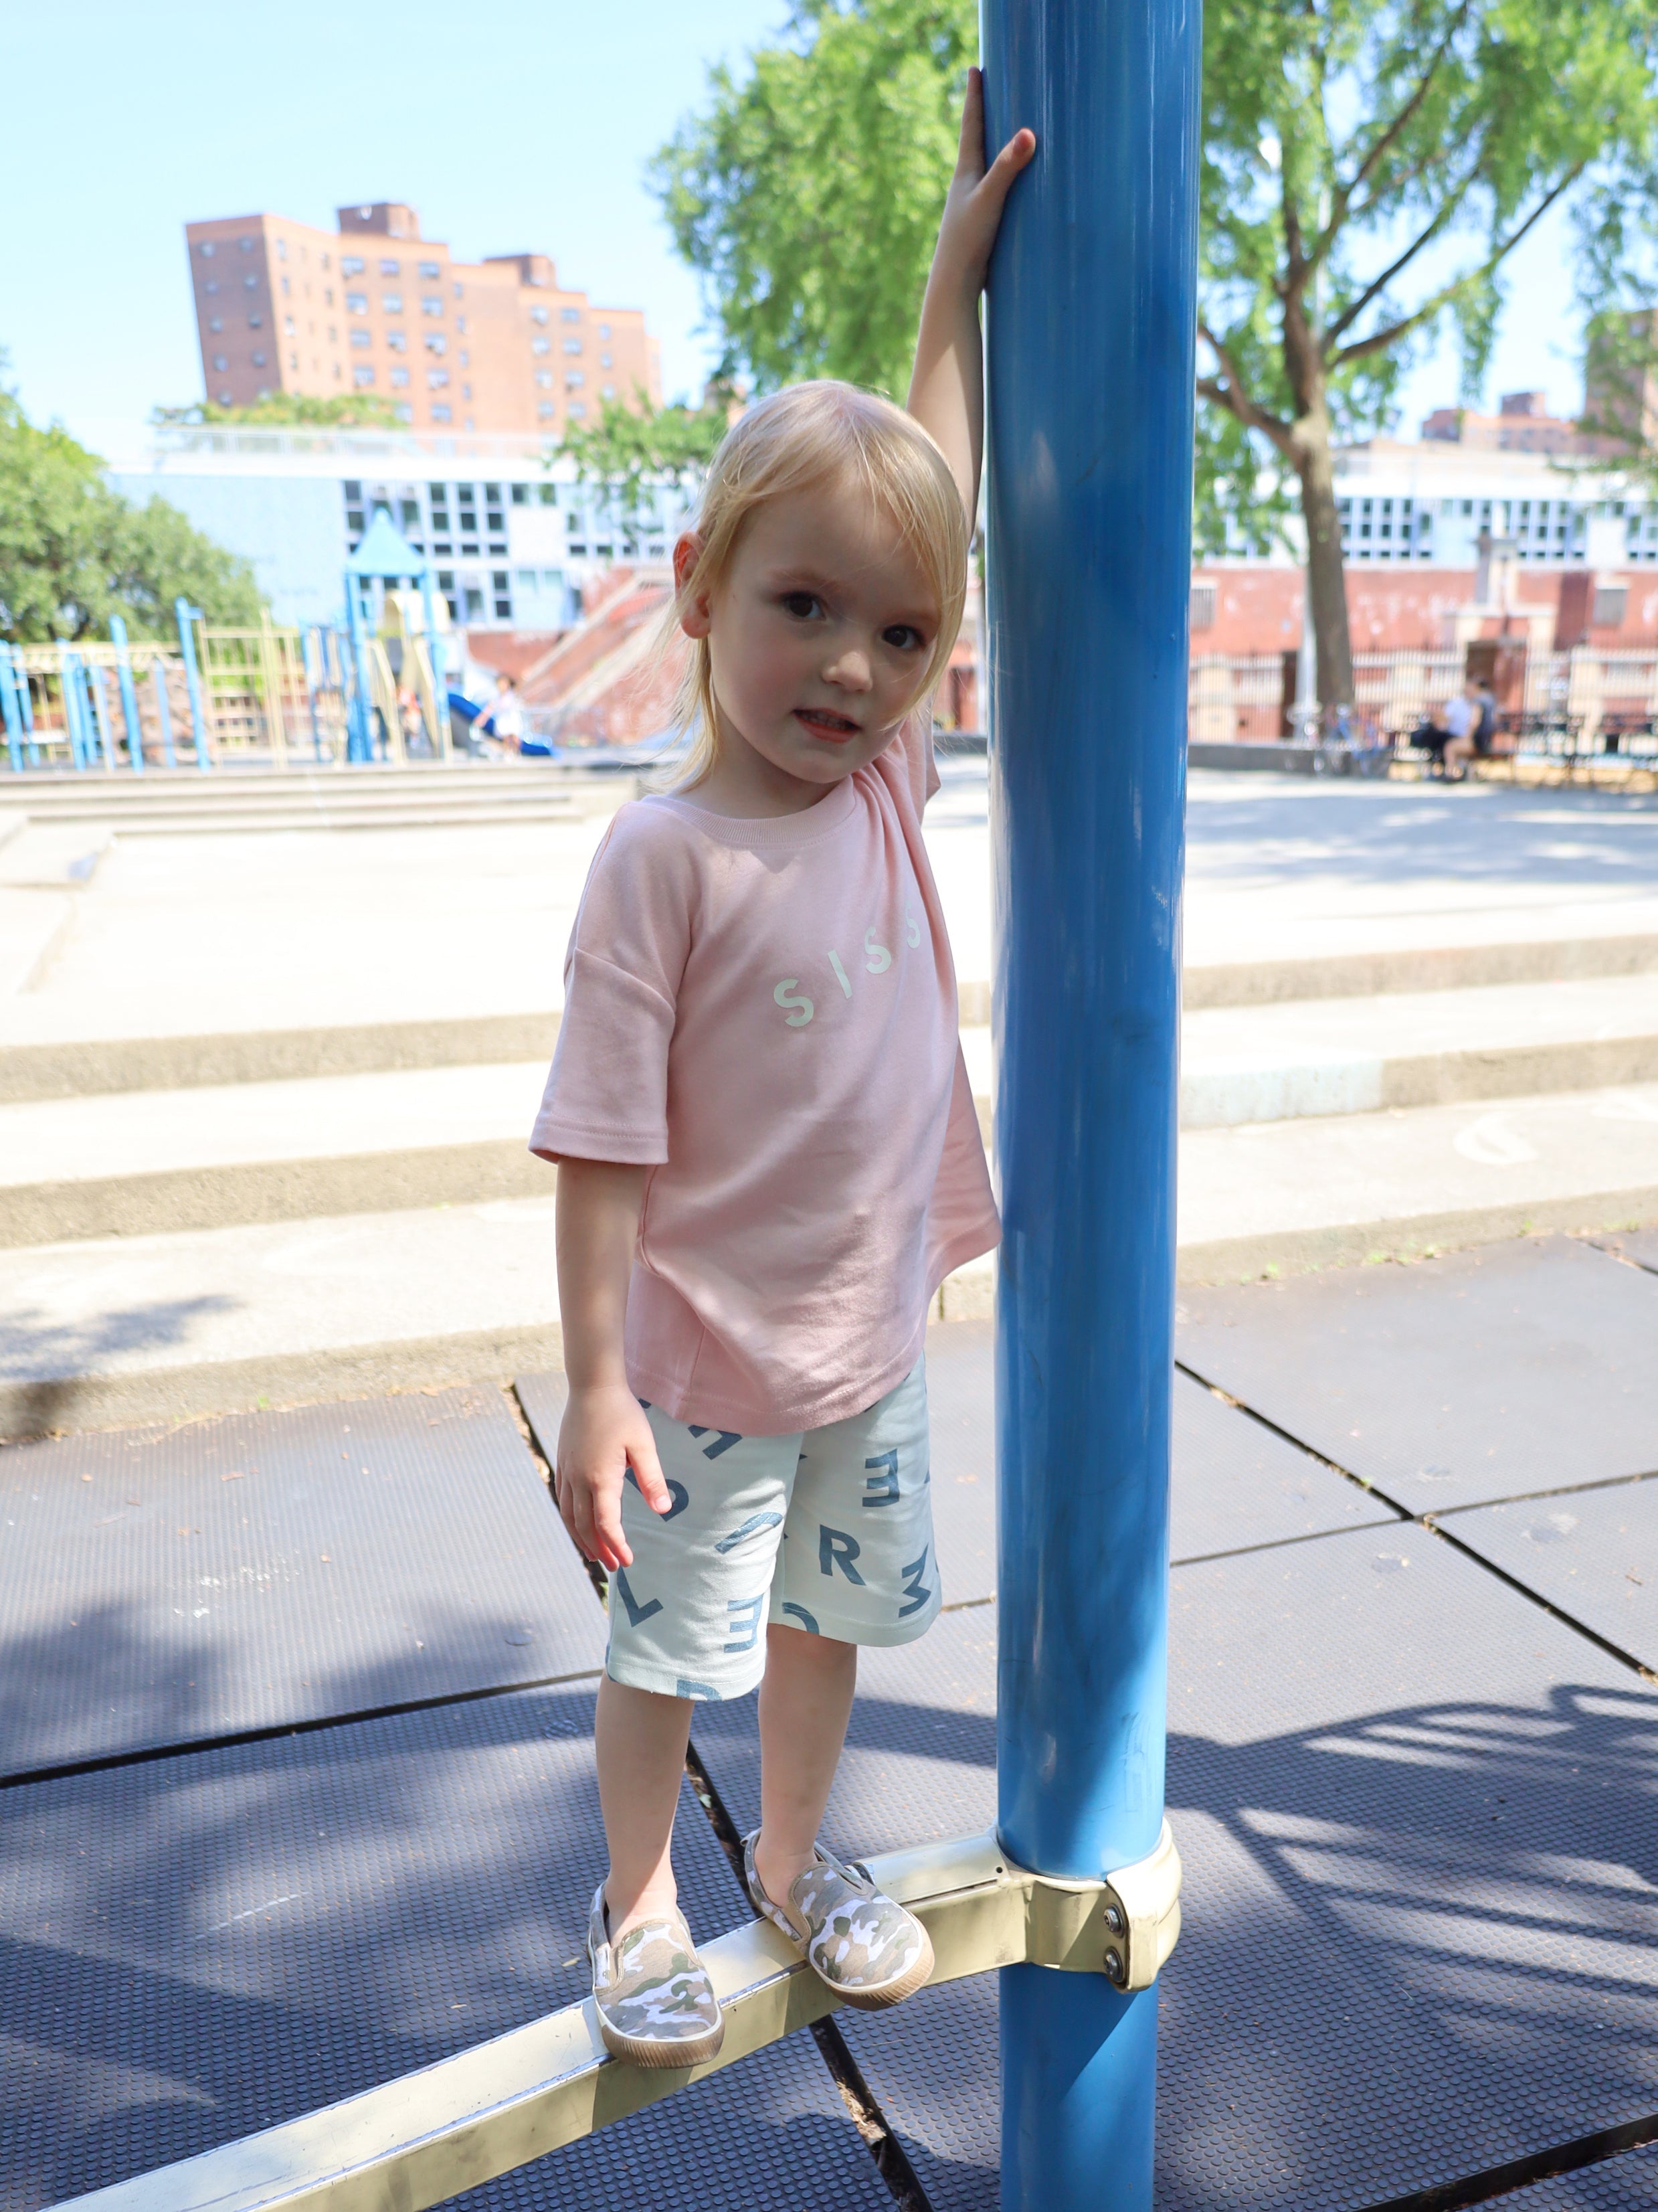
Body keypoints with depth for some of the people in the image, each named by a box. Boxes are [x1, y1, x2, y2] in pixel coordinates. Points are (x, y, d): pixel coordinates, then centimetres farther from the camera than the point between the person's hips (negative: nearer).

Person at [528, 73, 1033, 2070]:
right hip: (708, 1367, -5)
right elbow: (606, 1150, -19)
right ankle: (638, 1908, 43)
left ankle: (794, 1861, 49)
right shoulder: (663, 857, -22)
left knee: (829, 1621, 24)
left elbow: (932, 500, 5)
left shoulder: (889, 780, -5)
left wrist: (959, 266, 8)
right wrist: (595, 1385, -17)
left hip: (875, 1341, 6)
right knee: (668, 1652, 16)